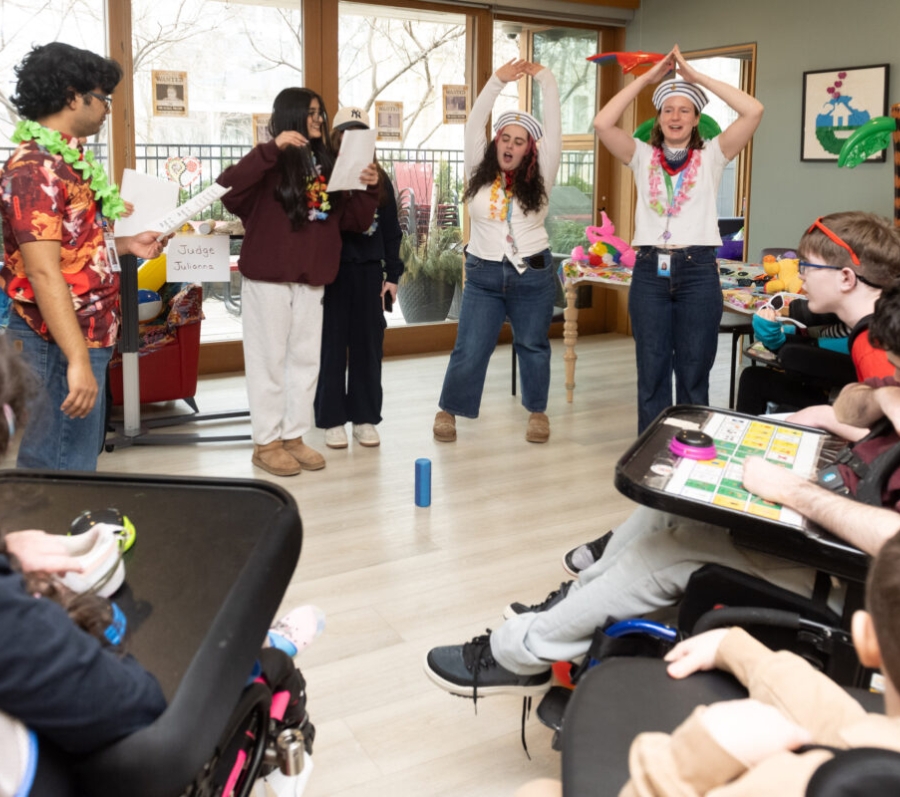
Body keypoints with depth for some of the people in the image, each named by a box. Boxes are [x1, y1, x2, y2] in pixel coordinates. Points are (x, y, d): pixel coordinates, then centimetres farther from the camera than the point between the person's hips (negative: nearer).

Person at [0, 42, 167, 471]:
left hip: (83, 336, 10)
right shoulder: (35, 168, -18)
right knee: (60, 473, -2)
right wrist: (78, 360, -30)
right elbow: (43, 273, -25)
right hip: (60, 345, -10)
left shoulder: (62, 160, 13)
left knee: (79, 460, 19)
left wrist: (127, 245, 15)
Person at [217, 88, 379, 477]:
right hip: (268, 278, -6)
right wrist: (272, 148, -29)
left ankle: (294, 436, 21)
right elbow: (227, 190, -25)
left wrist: (369, 189, -7)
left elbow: (354, 222, 10)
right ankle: (266, 443, 11)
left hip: (312, 280, 6)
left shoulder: (327, 164, 10)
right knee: (269, 359, 2)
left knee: (305, 359, 10)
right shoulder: (270, 163, -6)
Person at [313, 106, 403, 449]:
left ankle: (365, 417, 16)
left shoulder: (380, 180, 9)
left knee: (368, 345, 6)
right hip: (331, 270, -3)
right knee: (332, 346, 2)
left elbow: (391, 231, 11)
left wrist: (392, 274, 6)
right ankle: (332, 419, 11)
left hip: (369, 270, 3)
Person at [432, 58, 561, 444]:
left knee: (533, 347, 11)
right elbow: (473, 126, -4)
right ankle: (448, 410, 15)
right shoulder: (480, 172, 3)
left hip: (533, 274, 0)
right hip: (483, 274, 0)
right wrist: (497, 81, -9)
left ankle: (538, 412, 26)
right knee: (469, 350, 1)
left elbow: (553, 129, -6)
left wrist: (545, 79, -9)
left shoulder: (539, 178, -1)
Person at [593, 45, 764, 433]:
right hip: (650, 270, 1)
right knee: (651, 374, 7)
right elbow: (602, 123, -5)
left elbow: (753, 111, -7)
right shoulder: (643, 156, 9)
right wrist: (649, 76, -2)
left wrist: (696, 76, -2)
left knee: (693, 375, 7)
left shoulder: (711, 155, 7)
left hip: (697, 270, -1)